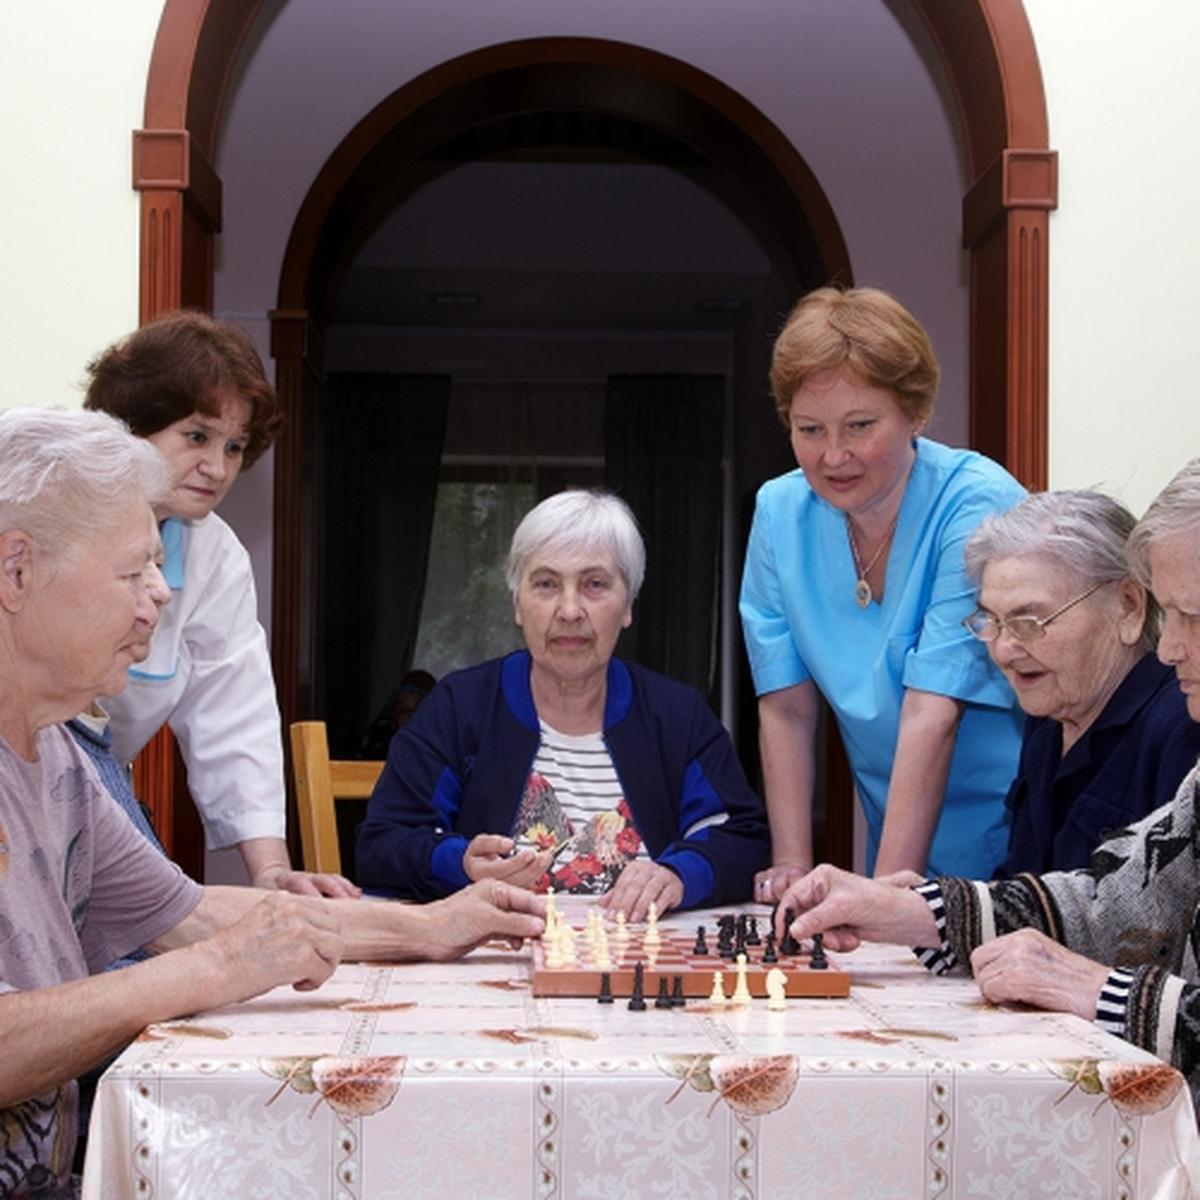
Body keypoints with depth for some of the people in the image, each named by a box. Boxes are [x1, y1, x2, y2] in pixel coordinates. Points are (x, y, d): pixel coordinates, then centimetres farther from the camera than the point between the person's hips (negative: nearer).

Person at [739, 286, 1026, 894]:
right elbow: (786, 708, 2)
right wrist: (792, 866, -6)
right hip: (894, 837, 4)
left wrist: (886, 894, -25)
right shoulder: (779, 513, 1)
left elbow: (932, 714, -21)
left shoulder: (976, 509, -15)